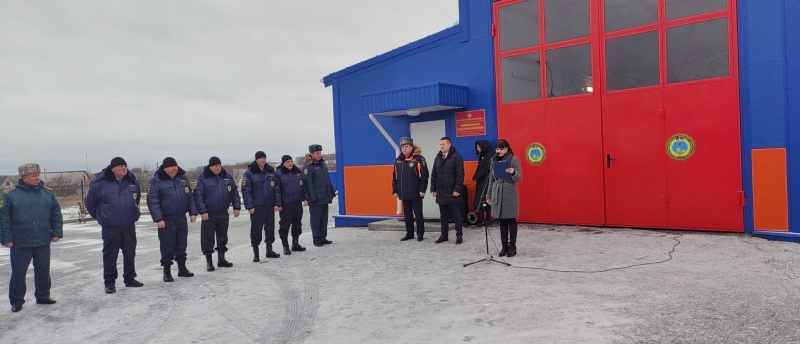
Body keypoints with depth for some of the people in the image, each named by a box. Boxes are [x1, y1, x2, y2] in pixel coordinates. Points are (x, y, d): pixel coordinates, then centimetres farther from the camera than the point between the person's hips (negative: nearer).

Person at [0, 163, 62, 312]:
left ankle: (43, 296, 25)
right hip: (20, 243, -3)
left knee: (43, 270, 11)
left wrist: (56, 232, 2)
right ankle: (16, 301, 19)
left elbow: (56, 214, 8)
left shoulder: (48, 193, 4)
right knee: (18, 272, 6)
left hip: (43, 242, 3)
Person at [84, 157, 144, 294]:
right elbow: (90, 202, 2)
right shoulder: (100, 183, -9)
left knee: (130, 253, 12)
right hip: (110, 227, -4)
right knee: (110, 255, 2)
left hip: (129, 225, 4)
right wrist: (99, 216, 10)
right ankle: (109, 282, 12)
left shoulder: (132, 182, 5)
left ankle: (130, 278, 25)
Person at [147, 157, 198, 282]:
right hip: (166, 220, -4)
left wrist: (193, 212, 5)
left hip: (181, 218, 5)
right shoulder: (156, 181, -8)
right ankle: (166, 271, 13)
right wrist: (158, 219, -17)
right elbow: (152, 201, -11)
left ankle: (182, 268, 26)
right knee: (167, 246, 0)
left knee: (181, 245, 13)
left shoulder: (183, 178, 7)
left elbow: (190, 197, 12)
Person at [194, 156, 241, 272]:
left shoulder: (228, 177, 4)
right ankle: (209, 261, 13)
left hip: (223, 214, 4)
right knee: (208, 238, 1)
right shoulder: (203, 178, -7)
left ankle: (221, 259, 27)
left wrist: (236, 207, 1)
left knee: (223, 236, 14)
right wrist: (202, 211, -17)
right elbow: (198, 195, -10)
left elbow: (234, 192, 8)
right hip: (208, 214, -4)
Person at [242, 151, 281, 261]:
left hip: (270, 206, 4)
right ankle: (255, 253, 10)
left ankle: (269, 250, 25)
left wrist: (277, 203, 1)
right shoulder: (249, 173, -7)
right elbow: (246, 190, -8)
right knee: (256, 229, 0)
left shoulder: (271, 171, 6)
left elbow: (276, 188, 7)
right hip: (256, 207, -4)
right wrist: (250, 206, -14)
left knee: (270, 227, 11)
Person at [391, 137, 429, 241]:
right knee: (407, 214, 13)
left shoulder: (419, 159, -7)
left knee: (418, 214, 3)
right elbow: (395, 177, 13)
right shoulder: (398, 161, 9)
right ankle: (409, 233, 23)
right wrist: (395, 191, 9)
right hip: (404, 194, 5)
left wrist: (422, 190, -14)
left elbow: (424, 176, -10)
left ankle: (420, 234, 12)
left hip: (415, 193, -5)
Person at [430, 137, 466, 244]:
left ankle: (459, 235, 9)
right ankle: (444, 235, 20)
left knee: (456, 215, 2)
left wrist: (457, 189, -17)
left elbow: (460, 174, -12)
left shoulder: (456, 157, -7)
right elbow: (434, 174, 17)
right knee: (443, 215, 12)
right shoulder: (438, 158, 13)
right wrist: (433, 189, 11)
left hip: (453, 192, -6)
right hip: (441, 192, 6)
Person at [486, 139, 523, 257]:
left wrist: (513, 173, -30)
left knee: (511, 219, 1)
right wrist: (489, 195, 13)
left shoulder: (514, 159, -6)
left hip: (510, 193, -4)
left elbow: (518, 178, -9)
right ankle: (504, 245, 15)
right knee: (502, 220, 8)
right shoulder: (494, 160, 8)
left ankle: (512, 246, 9)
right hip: (497, 193, 4)